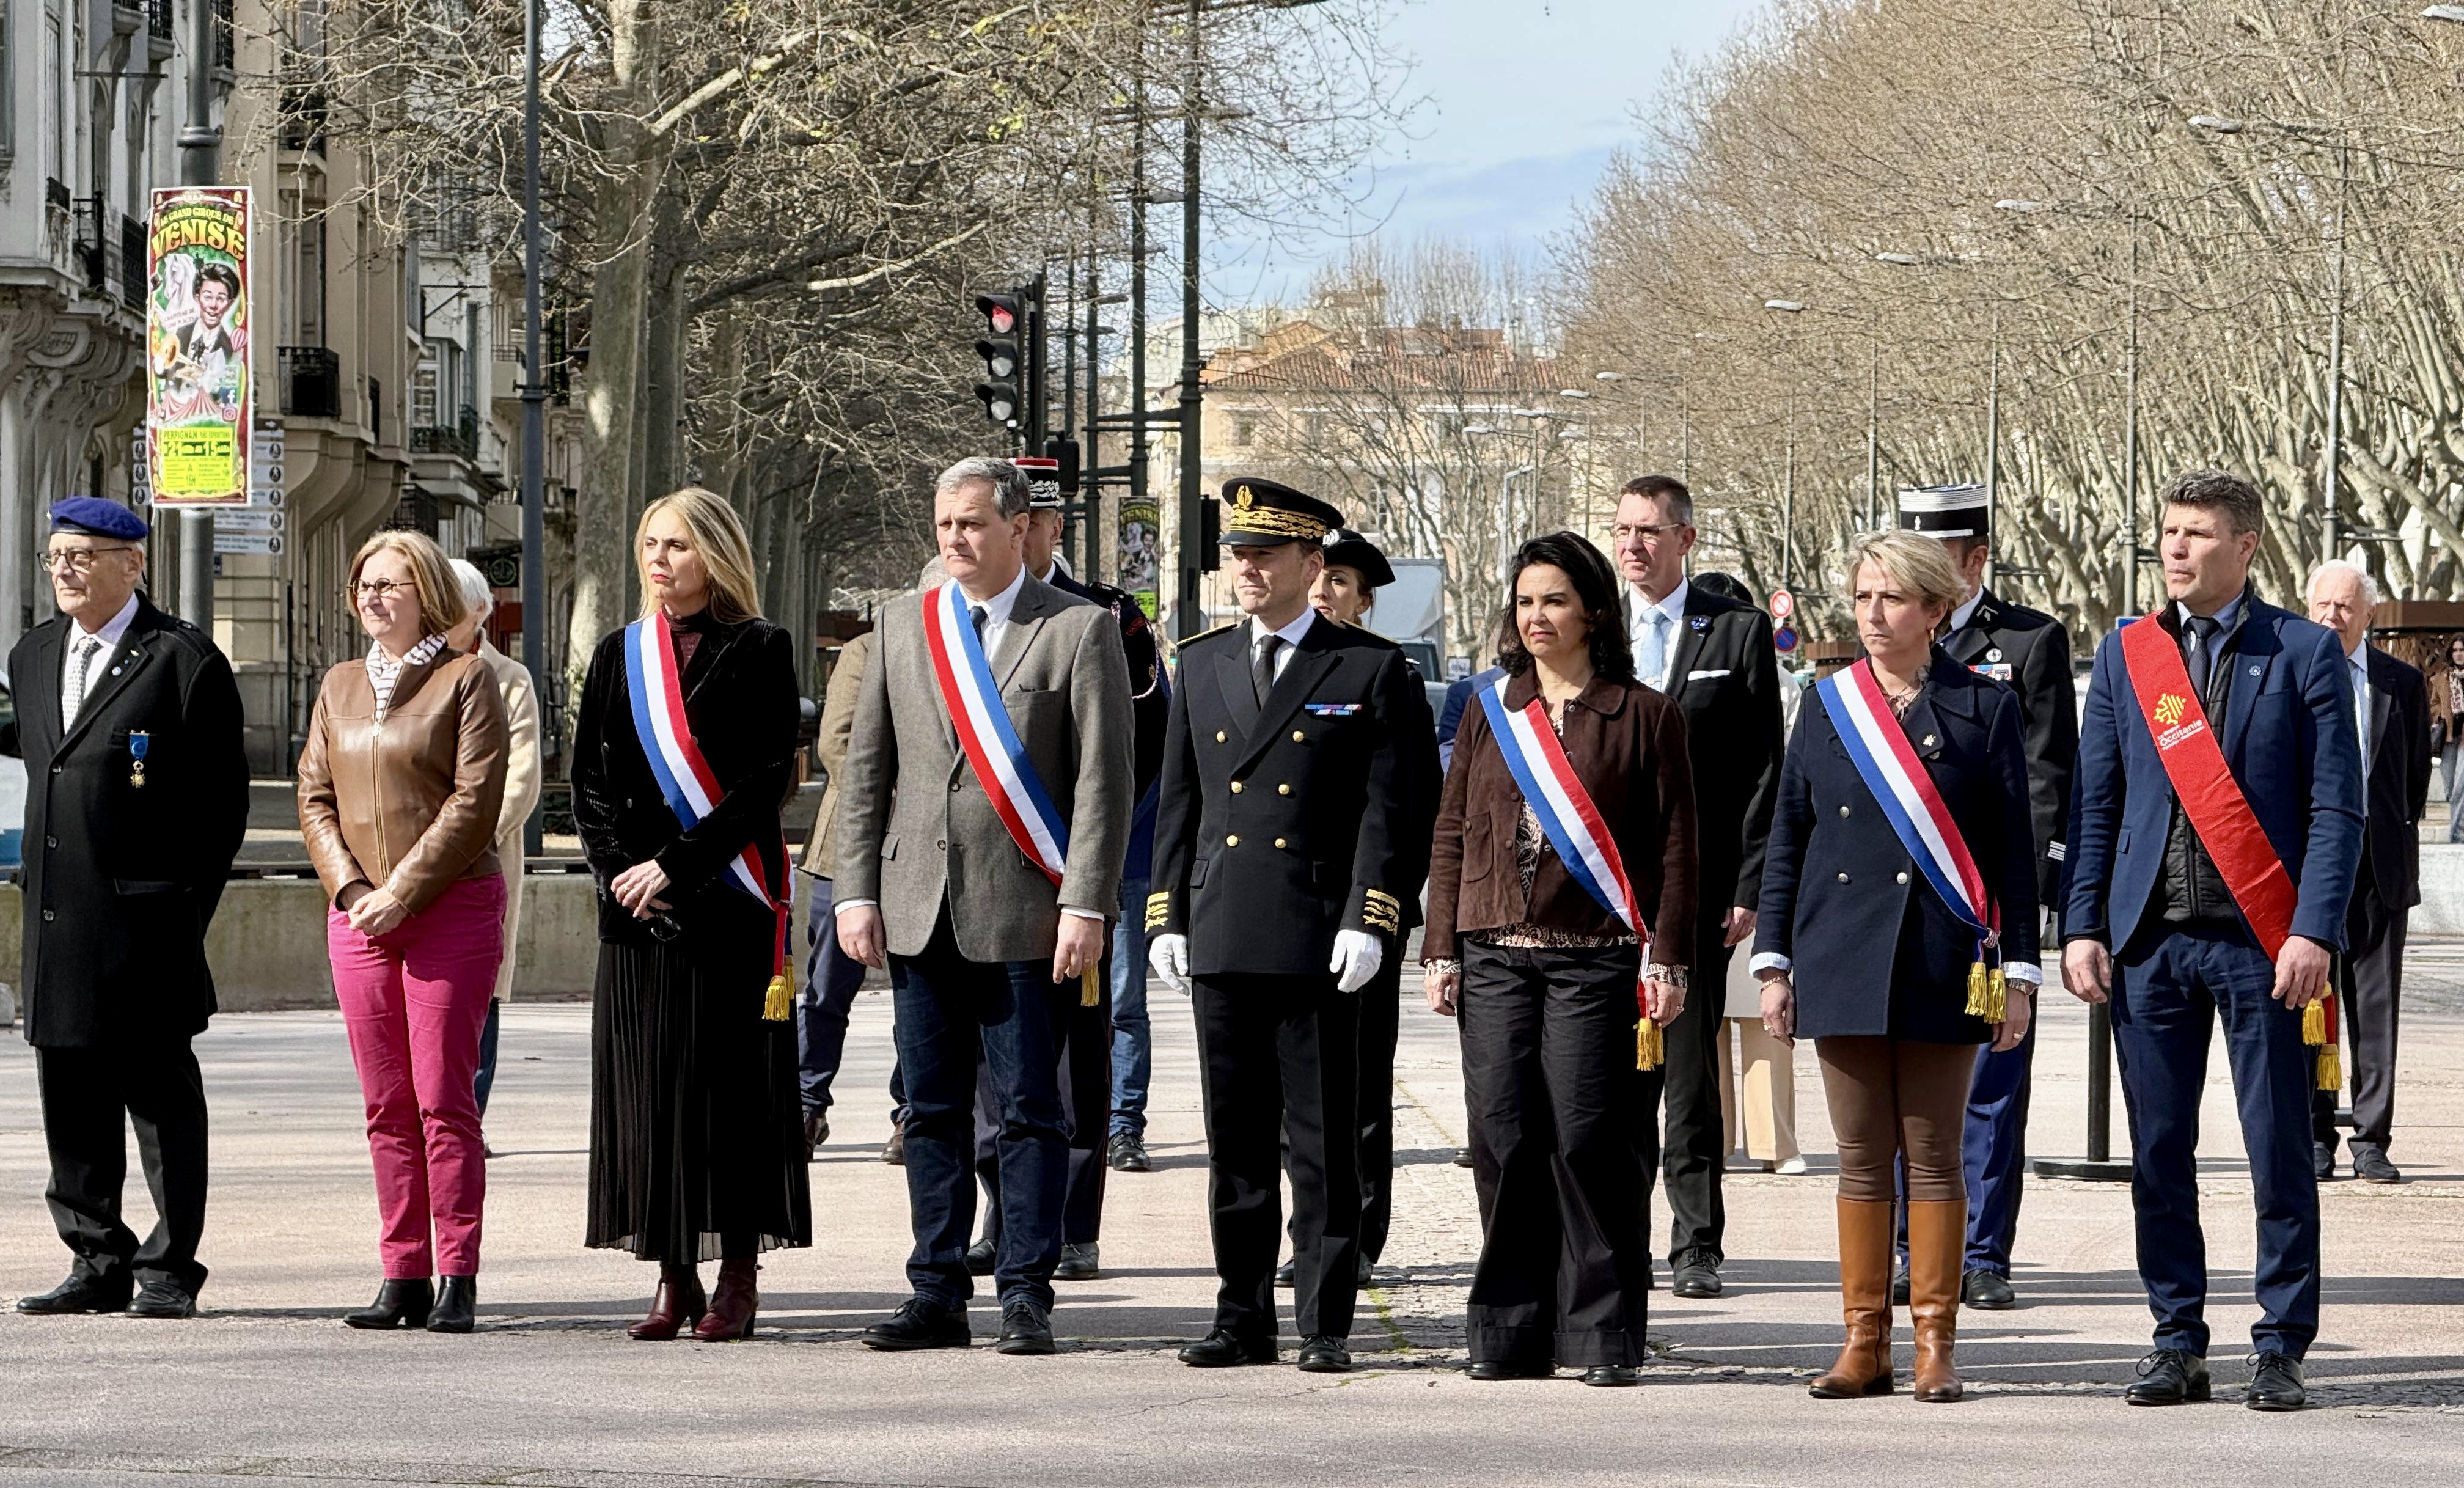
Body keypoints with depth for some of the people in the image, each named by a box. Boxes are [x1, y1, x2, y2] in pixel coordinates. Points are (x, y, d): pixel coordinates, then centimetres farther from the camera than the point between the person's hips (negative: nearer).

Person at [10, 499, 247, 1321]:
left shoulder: (184, 660, -6)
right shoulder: (33, 655, 15)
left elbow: (223, 798, -7)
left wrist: (186, 909, -10)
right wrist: (43, 886, 12)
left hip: (143, 922, -7)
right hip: (56, 927, 7)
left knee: (161, 1094, -1)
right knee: (71, 1098, 9)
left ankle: (169, 1273, 4)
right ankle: (97, 1263, 18)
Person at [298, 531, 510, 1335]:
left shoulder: (467, 679, -2)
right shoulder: (341, 686, 16)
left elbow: (475, 802, -9)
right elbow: (315, 798, 14)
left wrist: (403, 893, -13)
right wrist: (349, 888, -2)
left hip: (452, 909, -5)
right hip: (359, 914, 5)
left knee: (443, 1099, -8)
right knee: (386, 1105, 4)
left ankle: (456, 1278, -5)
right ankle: (403, 1277, 6)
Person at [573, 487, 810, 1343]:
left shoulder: (759, 653, -1)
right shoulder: (619, 657, 12)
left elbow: (766, 782, -8)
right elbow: (591, 782, 11)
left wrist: (674, 867, -12)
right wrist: (621, 872, -5)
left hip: (730, 901, -4)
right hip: (638, 911, 4)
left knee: (730, 1080, -4)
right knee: (647, 1081, 2)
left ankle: (738, 1277, 1)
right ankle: (674, 1280, 7)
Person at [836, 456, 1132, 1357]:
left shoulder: (1080, 631, -2)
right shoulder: (904, 624, 12)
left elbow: (1103, 782, -5)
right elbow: (868, 768, 13)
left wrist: (1085, 906, -12)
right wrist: (856, 890, 5)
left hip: (1025, 913, -4)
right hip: (919, 908, 4)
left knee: (1030, 1112, -1)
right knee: (932, 1112, 7)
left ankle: (1025, 1294, 3)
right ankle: (938, 1295, 12)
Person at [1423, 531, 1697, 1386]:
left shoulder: (1643, 717, 3)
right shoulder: (1492, 714, 14)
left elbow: (1674, 849, 1)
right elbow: (1452, 838, 15)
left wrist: (1666, 960, -6)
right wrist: (1441, 950, 7)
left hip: (1596, 962, -4)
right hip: (1494, 958, 4)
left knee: (1588, 1142, -7)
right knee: (1505, 1142, 2)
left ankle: (1603, 1335, 0)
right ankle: (1511, 1335, 9)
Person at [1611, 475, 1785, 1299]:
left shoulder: (1739, 632, 2)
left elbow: (1763, 770, 0)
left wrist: (1749, 886, -7)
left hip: (1696, 883, -2)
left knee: (1691, 1065, -2)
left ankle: (1697, 1246, 3)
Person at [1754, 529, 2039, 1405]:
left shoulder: (1984, 708, 2)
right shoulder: (1827, 707, 9)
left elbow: (2014, 847, 2)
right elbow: (1787, 838, 11)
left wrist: (2019, 971, -3)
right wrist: (1774, 963, 6)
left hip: (1943, 963, -2)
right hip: (1844, 960, 2)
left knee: (1934, 1156, 1)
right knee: (1862, 1158, 5)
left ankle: (1934, 1343, 6)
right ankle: (1864, 1342, 10)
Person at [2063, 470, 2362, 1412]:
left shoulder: (2304, 653, 2)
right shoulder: (2126, 653, 11)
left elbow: (2337, 806, -2)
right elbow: (2095, 801, 12)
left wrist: (2314, 932, -11)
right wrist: (2082, 928, 3)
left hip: (2260, 941, -3)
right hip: (2151, 942, 3)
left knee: (2280, 1155, -1)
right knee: (2158, 1155, 5)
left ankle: (2281, 1351, 6)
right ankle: (2178, 1345, 13)